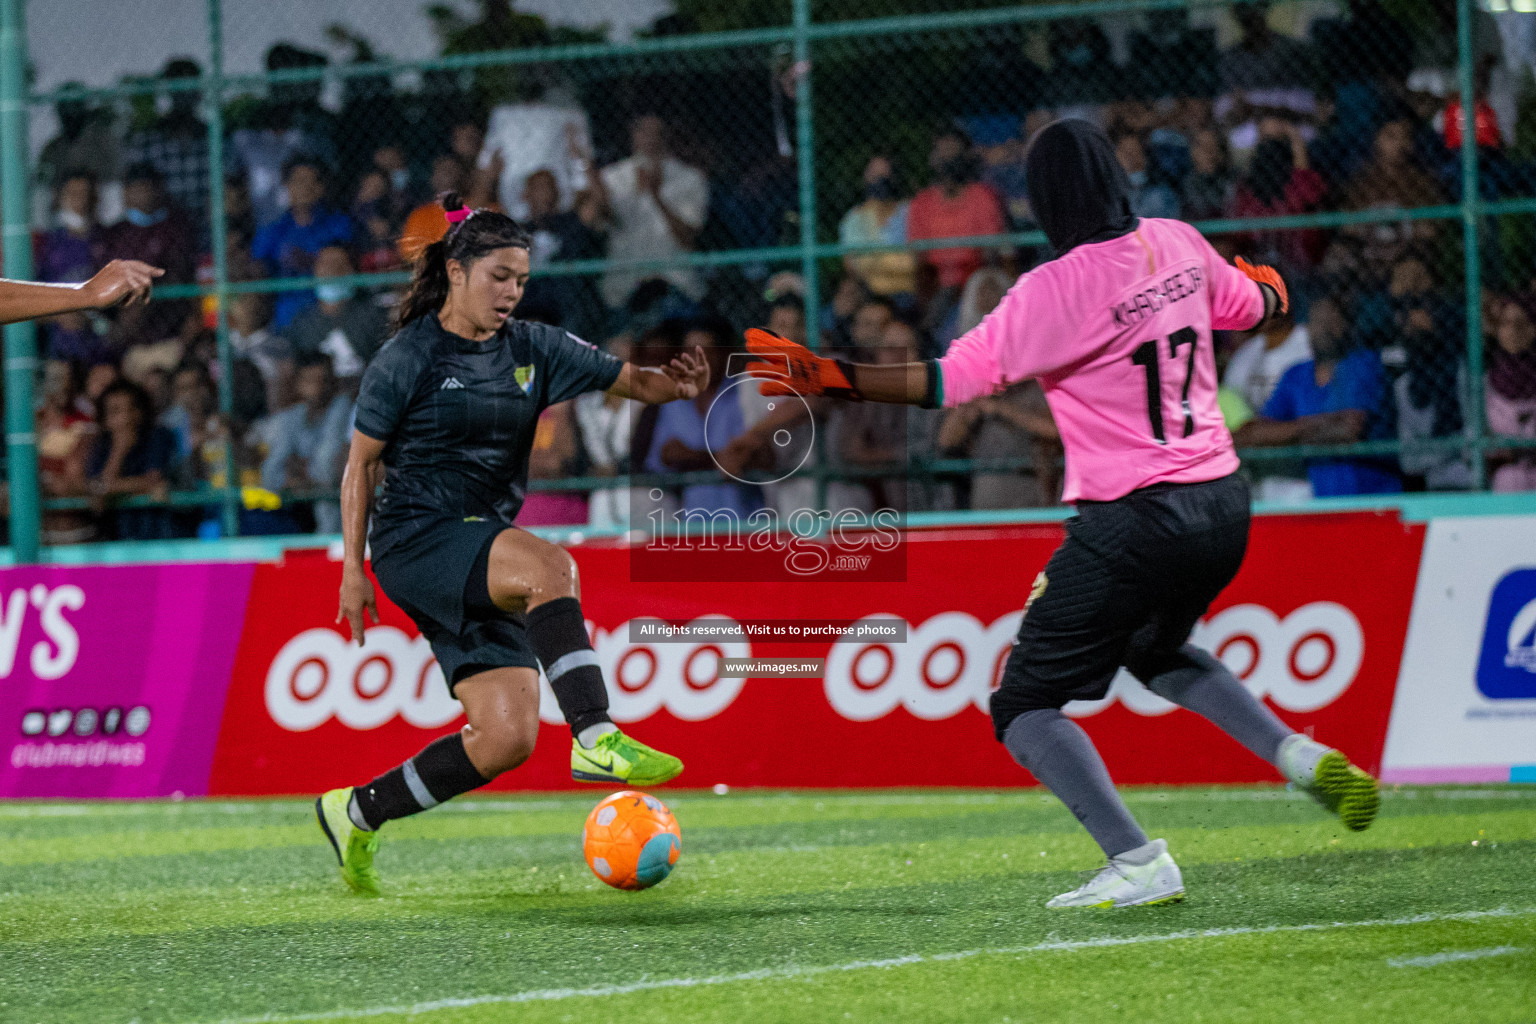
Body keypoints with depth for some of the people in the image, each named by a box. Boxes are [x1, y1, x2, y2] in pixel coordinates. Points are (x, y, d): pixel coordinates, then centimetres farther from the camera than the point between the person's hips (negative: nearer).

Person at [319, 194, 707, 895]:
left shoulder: (533, 350, 9)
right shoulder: (409, 357, -5)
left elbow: (630, 380, 7)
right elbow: (361, 463, -1)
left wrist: (675, 384, -16)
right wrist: (353, 568, -5)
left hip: (484, 550, 7)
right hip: (416, 540, -6)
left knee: (509, 738, -4)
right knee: (552, 568, -34)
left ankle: (355, 812, 12)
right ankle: (595, 738, -40)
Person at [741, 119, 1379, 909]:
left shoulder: (1058, 289, -16)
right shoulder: (1179, 245, 4)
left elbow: (953, 380, -19)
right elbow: (1248, 305, 25)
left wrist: (830, 378, -18)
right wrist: (1267, 287, 48)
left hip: (1134, 521, -8)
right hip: (1223, 507, 8)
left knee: (1025, 706, 2)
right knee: (1157, 650, 36)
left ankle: (1138, 864, -13)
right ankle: (1303, 757, 19)